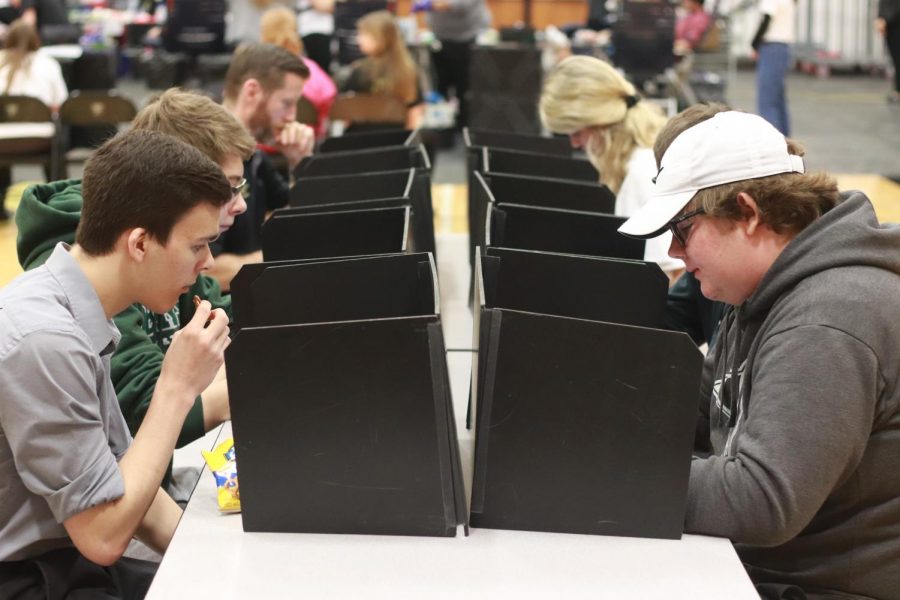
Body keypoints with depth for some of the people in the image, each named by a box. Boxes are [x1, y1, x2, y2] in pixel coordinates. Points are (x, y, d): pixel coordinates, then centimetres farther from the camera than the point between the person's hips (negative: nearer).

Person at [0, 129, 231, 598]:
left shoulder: (78, 316, 5)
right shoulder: (45, 340, -23)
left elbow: (121, 485, 11)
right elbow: (104, 534, -19)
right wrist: (179, 387, -15)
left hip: (66, 562, 9)